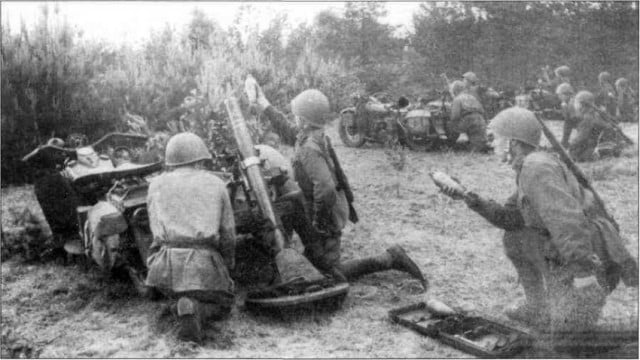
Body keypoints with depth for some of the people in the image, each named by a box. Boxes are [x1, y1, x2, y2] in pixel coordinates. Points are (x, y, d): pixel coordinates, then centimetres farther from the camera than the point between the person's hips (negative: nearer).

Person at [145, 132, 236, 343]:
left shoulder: (156, 184, 16)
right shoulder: (215, 184, 12)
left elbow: (156, 229, 17)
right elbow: (228, 232, 12)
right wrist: (228, 264, 30)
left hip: (164, 265, 3)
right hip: (204, 262, -3)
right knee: (222, 303, 19)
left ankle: (184, 302, 4)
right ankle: (196, 310, -12)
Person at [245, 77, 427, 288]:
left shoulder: (309, 150, -30)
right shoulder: (314, 135, -1)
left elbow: (325, 189, -42)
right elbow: (287, 133, 18)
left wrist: (319, 221, -26)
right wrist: (262, 103, 18)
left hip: (326, 219, -9)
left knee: (333, 273, 2)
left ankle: (389, 260, 1)